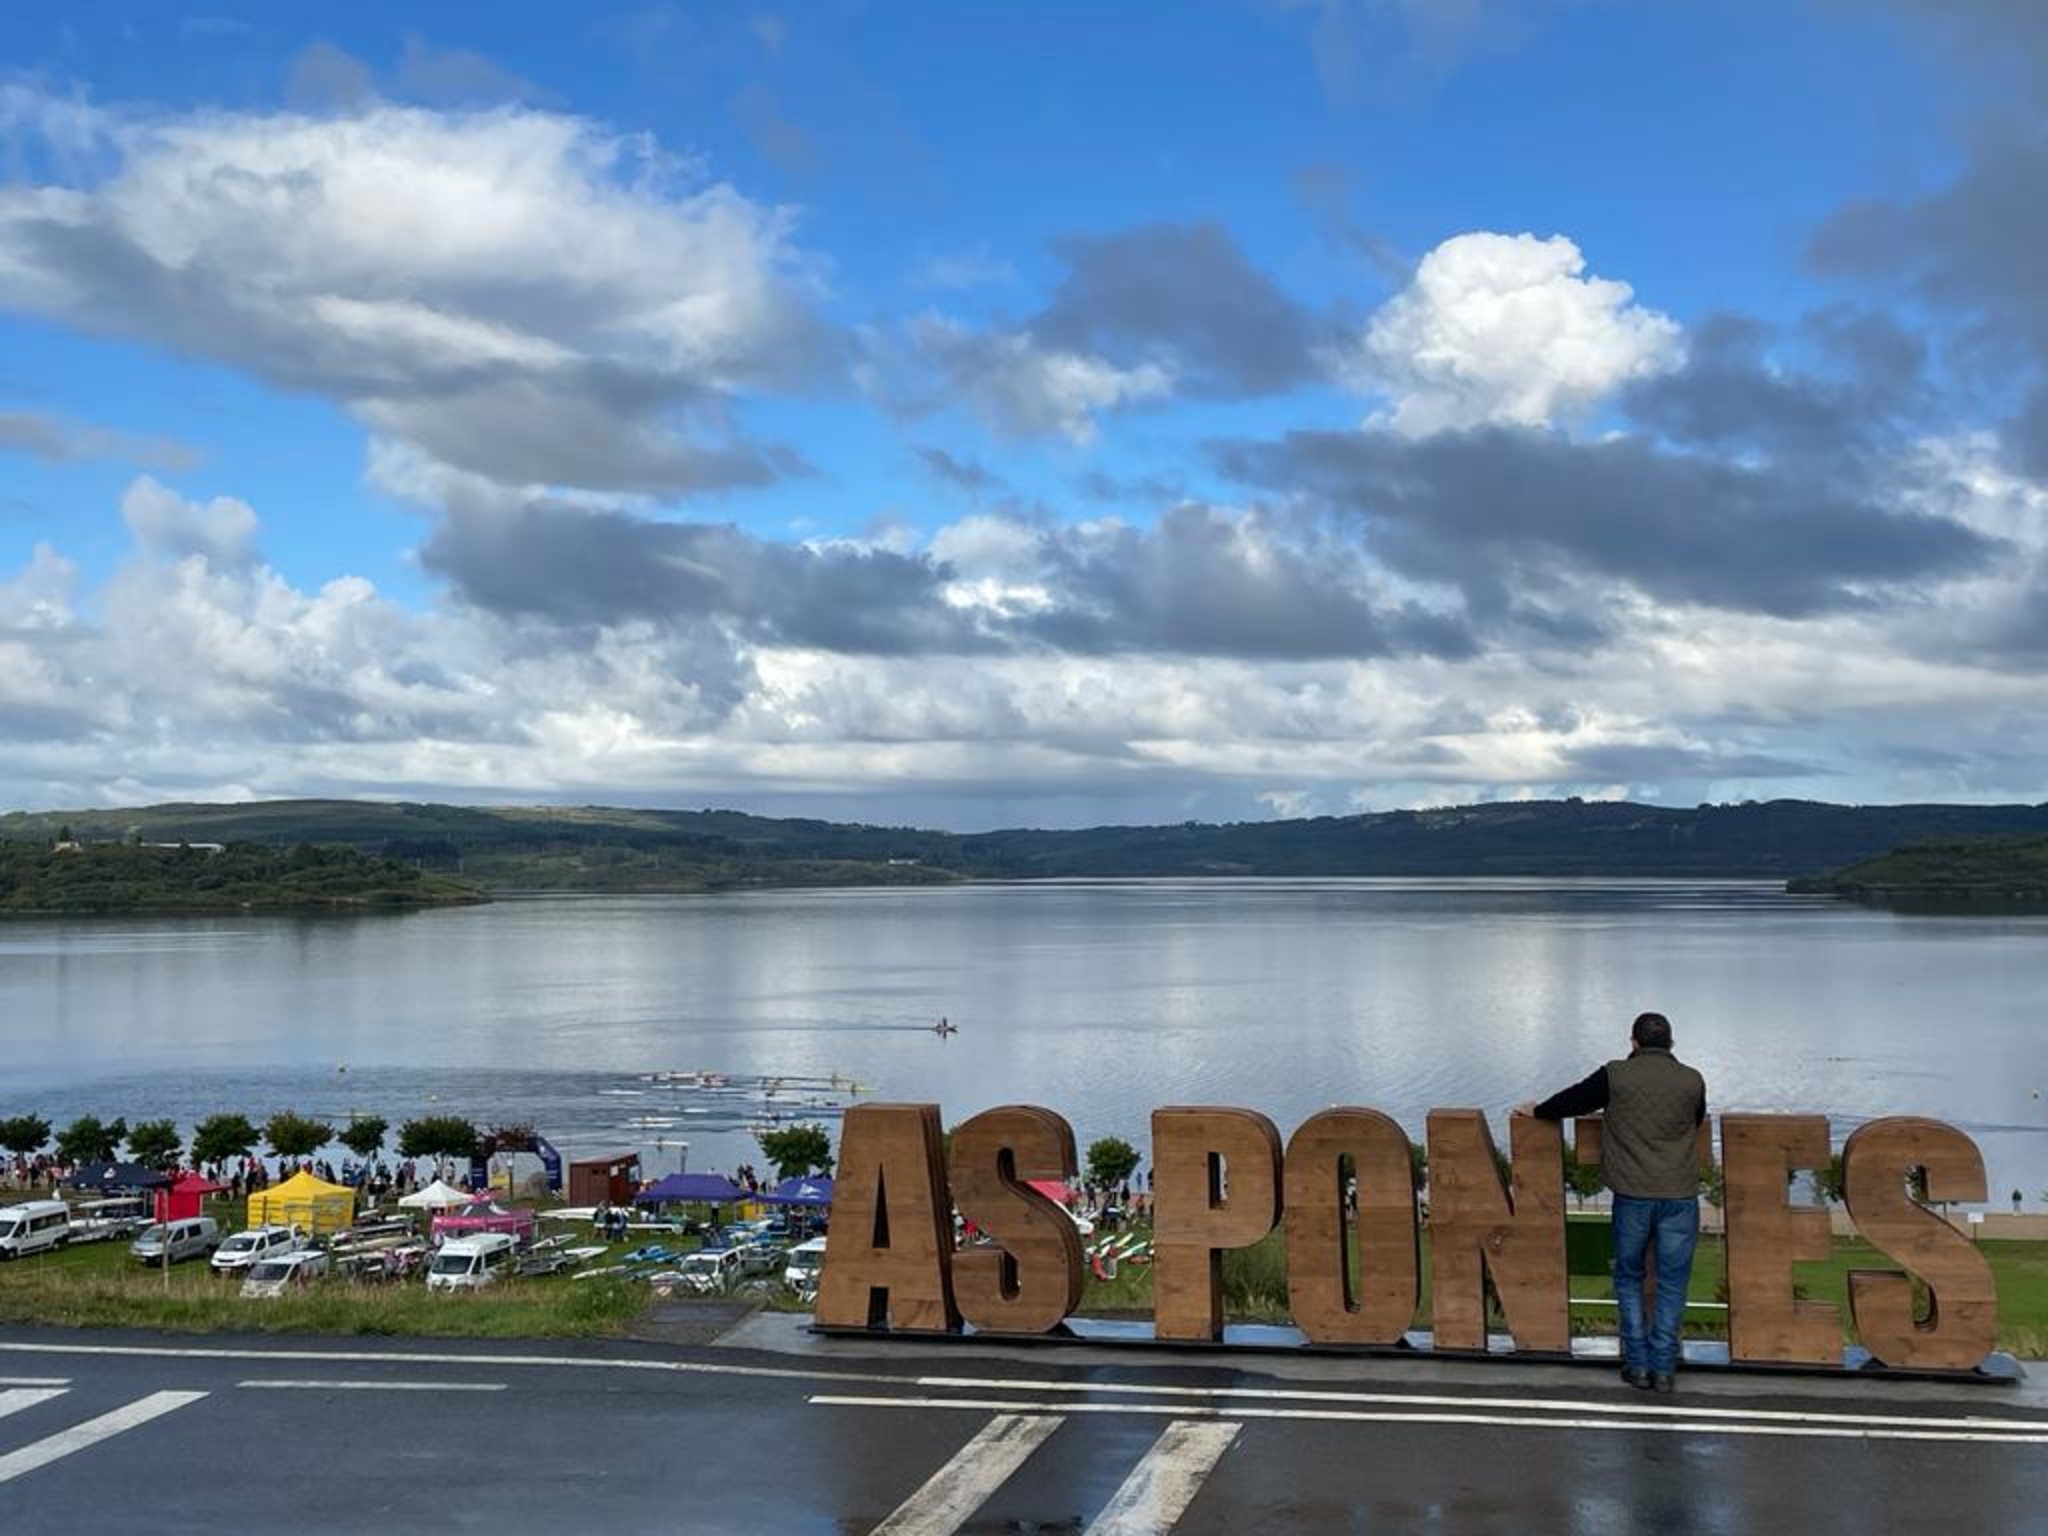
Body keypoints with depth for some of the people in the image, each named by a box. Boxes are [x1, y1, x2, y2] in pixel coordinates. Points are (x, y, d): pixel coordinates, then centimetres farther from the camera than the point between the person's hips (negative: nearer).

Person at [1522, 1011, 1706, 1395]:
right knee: (1672, 1283, 9)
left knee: (1628, 1278, 15)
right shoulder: (1692, 1081, 2)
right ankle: (1663, 1369, 8)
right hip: (1680, 1195, 1)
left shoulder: (1616, 1075, -3)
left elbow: (1573, 1100, 10)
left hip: (1632, 1194, -1)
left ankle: (1637, 1364, 13)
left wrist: (1537, 1111, 29)